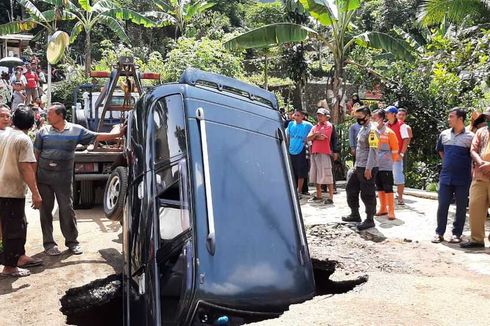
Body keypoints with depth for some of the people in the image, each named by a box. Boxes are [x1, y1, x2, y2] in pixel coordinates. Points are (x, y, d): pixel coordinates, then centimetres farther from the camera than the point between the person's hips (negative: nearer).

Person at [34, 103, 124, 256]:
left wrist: (120, 133, -4)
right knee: (46, 210, 7)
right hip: (43, 178, 1)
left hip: (64, 178, -1)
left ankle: (72, 241, 18)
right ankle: (48, 243, 18)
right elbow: (36, 154, 8)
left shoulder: (76, 130, 0)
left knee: (67, 209, 4)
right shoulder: (43, 132, 5)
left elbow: (99, 137, 0)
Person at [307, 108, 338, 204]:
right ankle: (318, 196, 21)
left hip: (324, 153, -7)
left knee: (327, 175, -9)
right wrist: (316, 134, -10)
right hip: (314, 153, 7)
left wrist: (313, 137, 0)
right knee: (316, 175, 12)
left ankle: (331, 197, -7)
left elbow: (323, 137, -12)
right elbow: (309, 138, 5)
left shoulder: (329, 126, 0)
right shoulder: (315, 127, 18)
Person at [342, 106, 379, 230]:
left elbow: (373, 150, -21)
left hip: (368, 168, -10)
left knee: (367, 194, -3)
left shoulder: (371, 130, -14)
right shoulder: (362, 129, 16)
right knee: (351, 188, 17)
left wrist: (368, 168, -24)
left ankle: (370, 220, 9)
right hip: (359, 167, 10)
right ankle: (355, 214, 29)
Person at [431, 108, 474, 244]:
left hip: (463, 179, -3)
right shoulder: (444, 134, 6)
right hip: (445, 177, 3)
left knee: (461, 207, 6)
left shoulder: (470, 137, -6)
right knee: (442, 206, 4)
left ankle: (457, 233, 18)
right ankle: (439, 233, 14)